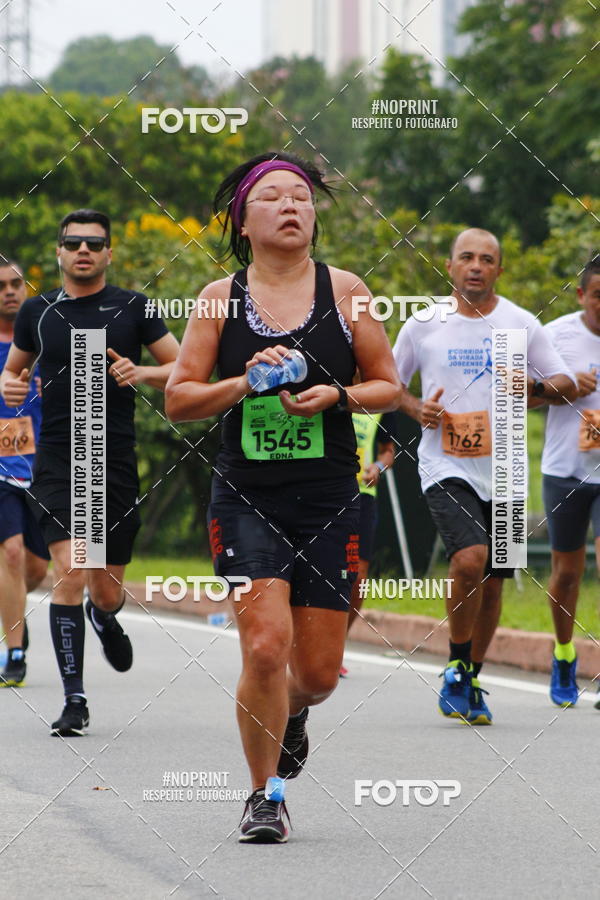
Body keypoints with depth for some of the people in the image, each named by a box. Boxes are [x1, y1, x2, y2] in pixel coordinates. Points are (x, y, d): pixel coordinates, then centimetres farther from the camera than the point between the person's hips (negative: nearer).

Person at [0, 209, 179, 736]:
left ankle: (104, 618, 45)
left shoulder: (133, 308, 3)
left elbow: (183, 370, 5)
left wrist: (141, 373, -15)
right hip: (57, 460, 0)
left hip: (116, 462, 0)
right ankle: (74, 701, -13)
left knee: (106, 592, 5)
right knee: (69, 572, -17)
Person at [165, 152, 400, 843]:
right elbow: (178, 399, 2)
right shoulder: (220, 299, 2)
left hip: (330, 500, 1)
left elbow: (388, 387, 8)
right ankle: (263, 796, 3)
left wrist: (337, 396, -12)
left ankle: (290, 712, 42)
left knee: (319, 671, 3)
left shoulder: (344, 291, 3)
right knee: (266, 646, -16)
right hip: (246, 499, -1)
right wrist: (246, 382, -14)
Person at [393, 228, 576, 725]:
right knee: (469, 559, -24)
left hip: (502, 472, 3)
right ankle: (457, 666, -6)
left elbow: (567, 384, 9)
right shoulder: (424, 324, 1)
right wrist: (417, 408, -7)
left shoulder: (522, 324, 4)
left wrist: (537, 386, -12)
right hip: (446, 465, -3)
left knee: (492, 582, 7)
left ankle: (471, 682, 25)